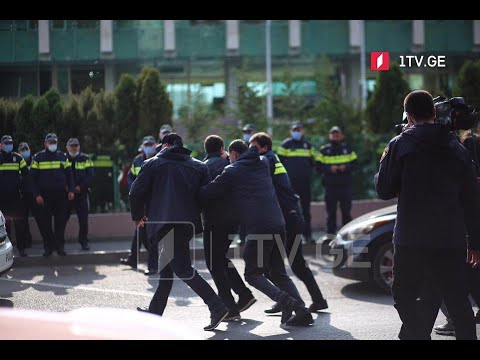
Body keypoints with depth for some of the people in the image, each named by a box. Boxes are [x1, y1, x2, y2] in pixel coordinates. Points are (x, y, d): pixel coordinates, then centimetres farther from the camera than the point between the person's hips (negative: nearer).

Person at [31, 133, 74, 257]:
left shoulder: (62, 157, 10)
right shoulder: (38, 157, 3)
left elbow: (69, 174, 11)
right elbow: (33, 177, 1)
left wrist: (71, 190, -1)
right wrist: (37, 195, -7)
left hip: (60, 195, 2)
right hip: (44, 196, -2)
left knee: (61, 222, 3)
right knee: (44, 223, -1)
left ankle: (60, 246, 12)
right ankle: (48, 246, 9)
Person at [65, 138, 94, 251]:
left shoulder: (85, 159, 4)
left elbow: (90, 175, -2)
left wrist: (80, 187, -13)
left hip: (81, 193, 0)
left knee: (83, 219, -1)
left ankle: (84, 242, 9)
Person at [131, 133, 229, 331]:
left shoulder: (153, 164, 5)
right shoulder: (198, 166, 15)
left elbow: (136, 192, 2)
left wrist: (138, 215, 18)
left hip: (165, 222, -6)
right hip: (189, 222, 6)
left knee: (183, 268, -9)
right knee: (168, 265, 20)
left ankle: (217, 306, -22)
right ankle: (155, 310, 29)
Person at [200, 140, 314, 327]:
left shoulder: (232, 171, 2)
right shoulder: (263, 164, 19)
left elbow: (206, 193, 3)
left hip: (258, 228, -6)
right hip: (278, 225, 6)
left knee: (252, 274, 5)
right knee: (278, 273, 15)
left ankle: (284, 300, -17)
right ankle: (301, 310, 1)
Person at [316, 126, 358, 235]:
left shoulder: (347, 149, 10)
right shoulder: (324, 150, 6)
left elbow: (354, 164, 9)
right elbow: (319, 167, 3)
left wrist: (346, 167, -11)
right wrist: (329, 168, -14)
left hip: (345, 185, 1)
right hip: (330, 185, -1)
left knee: (346, 212, 3)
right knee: (331, 212, 0)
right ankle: (330, 233, 4)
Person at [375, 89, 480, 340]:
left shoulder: (401, 145, -3)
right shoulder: (457, 148, 10)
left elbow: (384, 190, 1)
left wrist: (385, 161, 18)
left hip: (412, 238, -3)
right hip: (452, 239, 4)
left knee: (404, 296, 8)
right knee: (458, 300, 9)